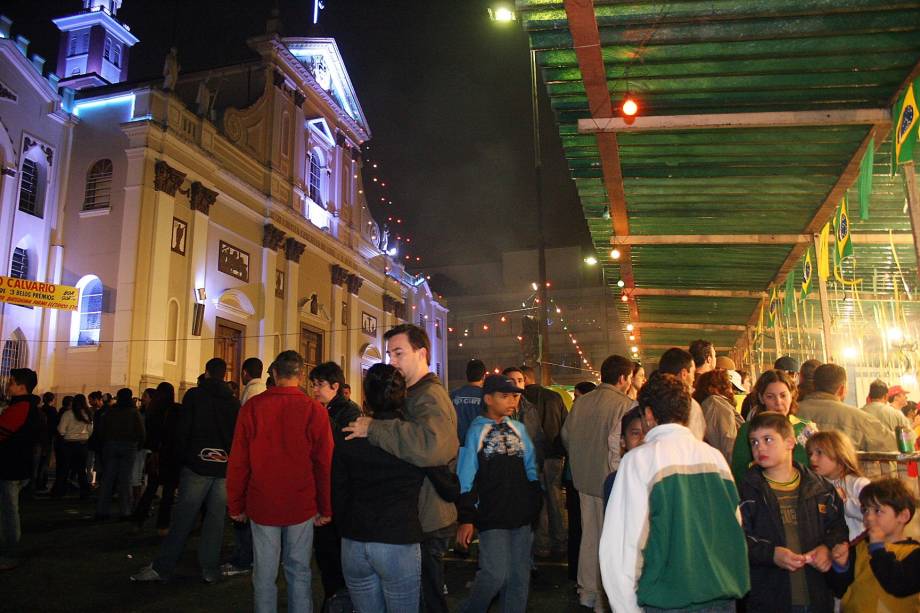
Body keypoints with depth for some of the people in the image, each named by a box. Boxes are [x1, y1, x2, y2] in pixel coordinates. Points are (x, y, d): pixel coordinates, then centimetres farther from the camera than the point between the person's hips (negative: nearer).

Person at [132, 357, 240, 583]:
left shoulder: (194, 395, -1)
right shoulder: (234, 402, 8)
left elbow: (183, 431, -3)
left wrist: (181, 459, 5)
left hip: (197, 465, -2)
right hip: (225, 469, 2)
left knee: (183, 518, 2)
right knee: (215, 519, 6)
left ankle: (162, 568, 7)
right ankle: (210, 569, 11)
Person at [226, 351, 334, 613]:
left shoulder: (252, 407, -5)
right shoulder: (315, 410, -9)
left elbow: (237, 461, -2)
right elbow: (325, 464, -6)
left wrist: (235, 505, 9)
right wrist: (326, 508, 3)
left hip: (262, 505, 0)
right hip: (302, 506, 0)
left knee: (264, 575, 11)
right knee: (299, 572, 13)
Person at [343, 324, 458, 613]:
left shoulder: (430, 396, -21)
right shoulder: (413, 394, 13)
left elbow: (432, 445, -42)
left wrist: (374, 428, -34)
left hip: (427, 524, -10)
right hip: (417, 517, 10)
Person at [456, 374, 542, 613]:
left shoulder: (518, 428, 9)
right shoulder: (476, 431, -5)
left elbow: (530, 468, 15)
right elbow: (466, 478, -6)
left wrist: (536, 502, 10)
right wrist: (465, 518, -8)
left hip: (522, 514, 5)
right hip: (492, 517, -5)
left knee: (519, 575, 10)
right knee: (495, 575, -7)